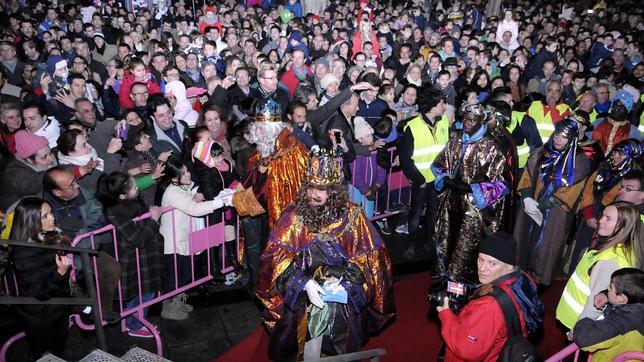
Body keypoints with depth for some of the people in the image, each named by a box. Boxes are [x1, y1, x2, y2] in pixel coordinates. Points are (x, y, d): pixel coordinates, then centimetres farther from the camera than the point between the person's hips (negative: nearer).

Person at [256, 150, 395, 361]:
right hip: (302, 292, 0)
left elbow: (370, 256, 1)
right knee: (313, 314, -18)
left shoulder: (352, 216, -1)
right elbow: (276, 256, -5)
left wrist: (343, 280, -14)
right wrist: (304, 282, -18)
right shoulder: (294, 216, -1)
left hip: (343, 293, 0)